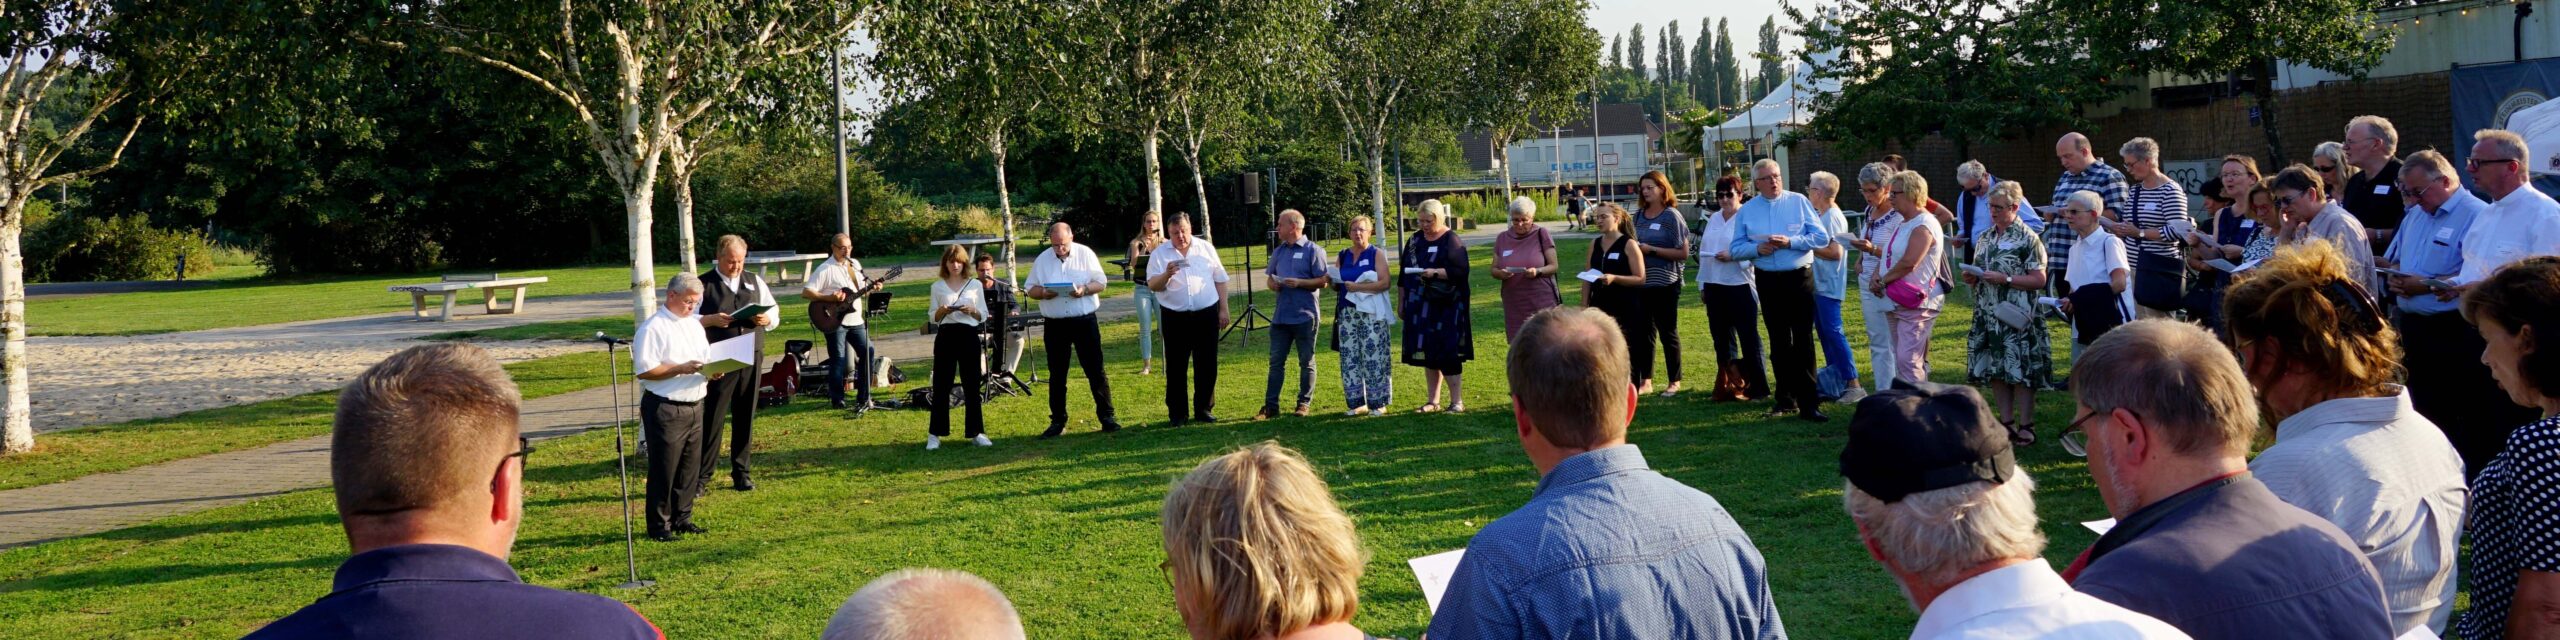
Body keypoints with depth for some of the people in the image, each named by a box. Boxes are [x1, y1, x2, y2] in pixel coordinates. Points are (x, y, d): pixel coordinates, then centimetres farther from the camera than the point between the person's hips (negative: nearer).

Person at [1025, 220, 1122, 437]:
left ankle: (1107, 416, 7)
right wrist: (1043, 293, -15)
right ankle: (1058, 421, 16)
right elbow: (1031, 290, 7)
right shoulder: (1042, 260, 4)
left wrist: (1084, 290, -18)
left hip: (1085, 321, -2)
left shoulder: (1085, 254, 0)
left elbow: (1101, 283, 1)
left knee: (1095, 370, 0)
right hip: (1054, 324, 2)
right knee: (1057, 375, 8)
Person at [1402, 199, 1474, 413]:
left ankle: (1457, 401, 2)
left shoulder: (1451, 240, -5)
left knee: (1446, 354, -6)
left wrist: (1436, 273, -23)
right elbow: (1404, 272, 18)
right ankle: (1432, 400, 16)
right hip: (1419, 306, 6)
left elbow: (1461, 270, -13)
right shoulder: (1415, 240, 13)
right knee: (1427, 353, 9)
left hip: (1445, 306, -6)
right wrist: (1402, 303, 17)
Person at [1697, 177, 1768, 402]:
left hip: (1740, 286, -7)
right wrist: (1702, 285, 15)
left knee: (1748, 339, -1)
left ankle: (1757, 387, 6)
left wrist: (1733, 256, -21)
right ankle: (1728, 386, 19)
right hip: (1715, 286, 7)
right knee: (1721, 338, 11)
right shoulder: (1713, 219, 15)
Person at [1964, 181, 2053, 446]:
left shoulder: (2028, 239, -7)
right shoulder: (1985, 237, 13)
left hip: (2015, 317, -6)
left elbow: (2039, 279, -11)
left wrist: (2005, 279, -19)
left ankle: (2025, 426, 4)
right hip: (1987, 315, 6)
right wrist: (1972, 277, -1)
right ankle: (2007, 423, 18)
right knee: (1994, 371, 8)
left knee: (2020, 372, -4)